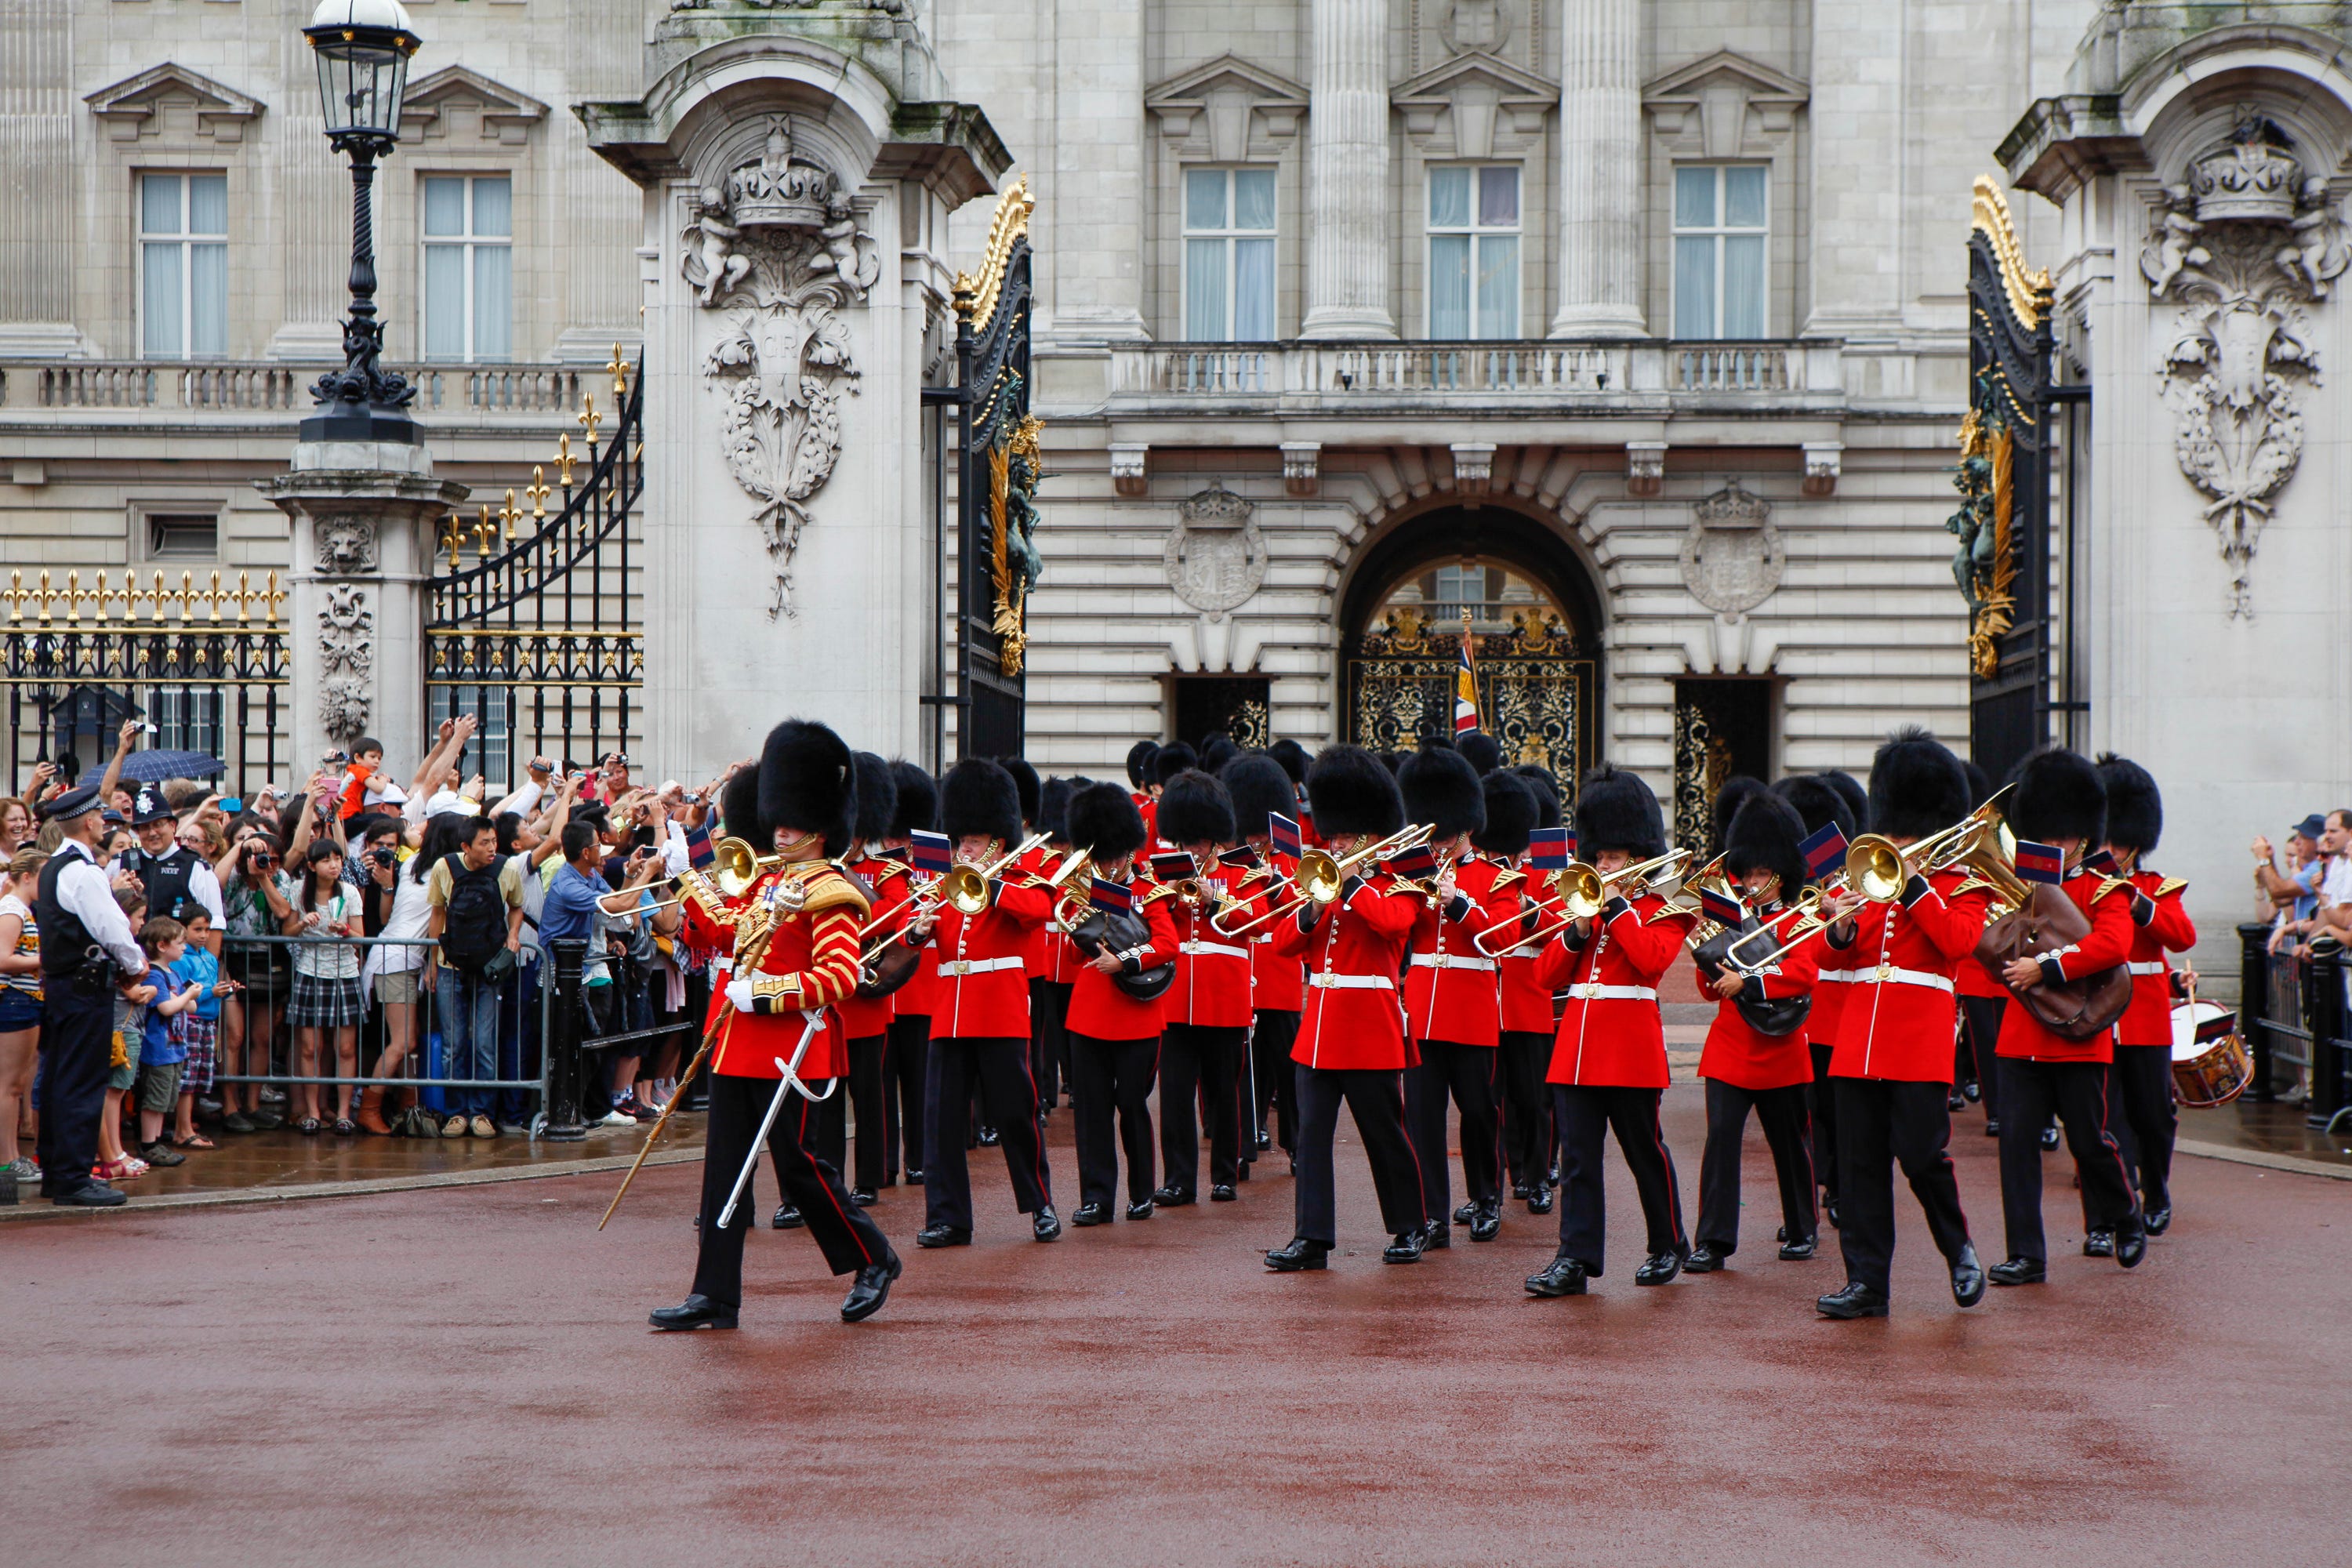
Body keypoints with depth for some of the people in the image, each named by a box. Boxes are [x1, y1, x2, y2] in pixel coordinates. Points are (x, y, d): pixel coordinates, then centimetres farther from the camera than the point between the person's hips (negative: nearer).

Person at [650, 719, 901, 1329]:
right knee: (724, 1167, 5)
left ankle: (874, 1260, 19)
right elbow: (735, 940, 29)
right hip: (738, 1049, 8)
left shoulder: (829, 893, -10)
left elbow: (841, 976, -20)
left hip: (788, 1049, -8)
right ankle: (715, 1296, 7)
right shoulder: (765, 882, 14)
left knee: (798, 1165, 0)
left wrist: (762, 996, -21)